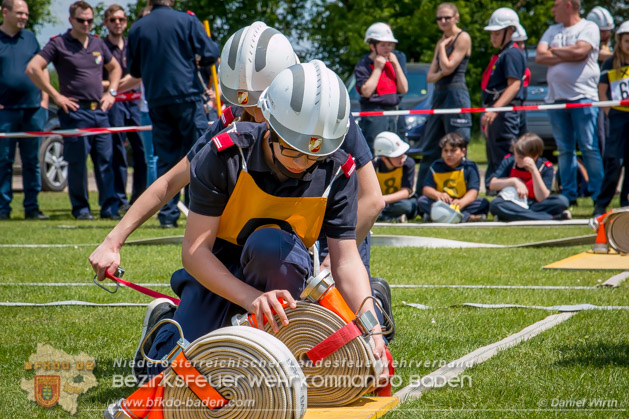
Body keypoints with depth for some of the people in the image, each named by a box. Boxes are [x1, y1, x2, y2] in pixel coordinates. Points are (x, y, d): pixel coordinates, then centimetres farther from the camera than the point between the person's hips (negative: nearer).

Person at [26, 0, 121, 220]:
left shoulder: (98, 43, 15)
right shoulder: (58, 44, -2)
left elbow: (114, 67, 31)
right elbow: (32, 68, -10)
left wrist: (111, 92, 16)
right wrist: (56, 95, -11)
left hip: (99, 111, 5)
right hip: (75, 112, -5)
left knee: (105, 160, 2)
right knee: (77, 162, -2)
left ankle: (110, 207, 5)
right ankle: (80, 208, 7)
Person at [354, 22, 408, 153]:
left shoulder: (395, 59, 14)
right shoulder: (363, 65, -5)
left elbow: (404, 89, 7)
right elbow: (366, 92, -18)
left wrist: (396, 64, 0)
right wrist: (378, 68, -13)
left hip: (393, 112, 7)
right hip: (373, 112, -6)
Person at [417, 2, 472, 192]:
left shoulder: (463, 38, -5)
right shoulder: (442, 41, 18)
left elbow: (448, 67, -14)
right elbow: (430, 76, 14)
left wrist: (442, 46, -2)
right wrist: (440, 74, -7)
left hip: (456, 94, -8)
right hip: (439, 94, 8)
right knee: (429, 149, 10)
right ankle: (421, 192, 15)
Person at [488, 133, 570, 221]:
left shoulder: (545, 167, -6)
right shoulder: (509, 161, -2)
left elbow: (542, 199, -17)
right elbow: (492, 185, -10)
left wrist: (534, 170, -23)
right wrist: (514, 181, -23)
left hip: (534, 205, -1)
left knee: (562, 201, -26)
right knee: (495, 205, -36)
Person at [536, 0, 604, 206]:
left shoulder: (589, 27, 2)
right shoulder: (552, 31, 19)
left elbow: (579, 51, -15)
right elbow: (540, 57, 6)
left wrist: (554, 50, 1)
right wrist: (568, 56, -5)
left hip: (583, 96, -5)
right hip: (556, 98, 5)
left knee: (589, 148, -7)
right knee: (565, 150, 5)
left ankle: (598, 194, -5)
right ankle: (568, 195, 8)